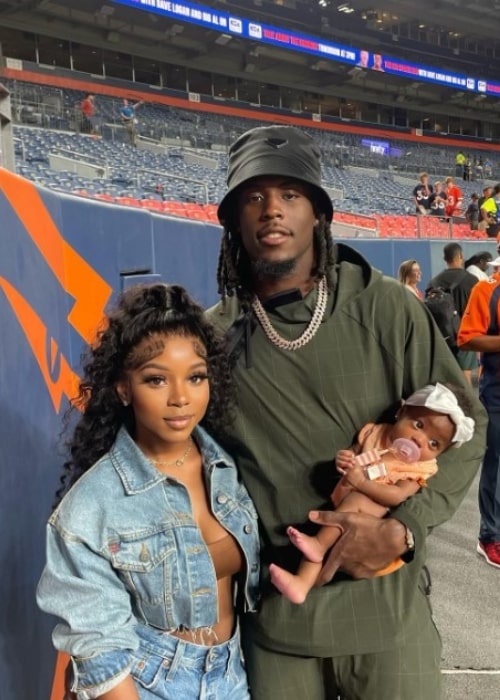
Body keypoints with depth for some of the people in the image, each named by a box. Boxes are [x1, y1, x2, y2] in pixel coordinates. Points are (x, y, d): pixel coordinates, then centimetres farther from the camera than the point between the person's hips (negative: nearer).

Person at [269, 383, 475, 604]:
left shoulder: (420, 468, -6)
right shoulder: (375, 433, 6)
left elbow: (397, 496, -19)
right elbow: (352, 455, 13)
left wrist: (361, 481, -27)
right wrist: (342, 460, -12)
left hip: (376, 514, -4)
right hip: (342, 508, 4)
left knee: (355, 501, -33)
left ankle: (317, 544, -31)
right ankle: (303, 581, -28)